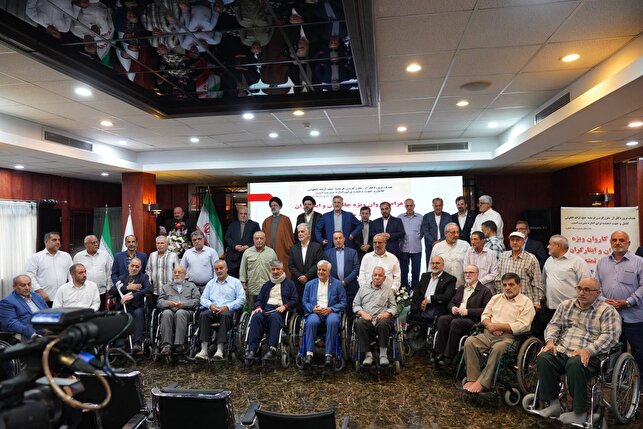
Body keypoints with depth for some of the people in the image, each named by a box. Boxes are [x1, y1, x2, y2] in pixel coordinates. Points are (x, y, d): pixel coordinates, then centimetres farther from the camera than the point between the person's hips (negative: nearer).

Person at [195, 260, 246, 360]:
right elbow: (203, 298, 18)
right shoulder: (210, 283, 26)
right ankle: (204, 350, -36)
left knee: (225, 315, -38)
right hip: (213, 310, 3)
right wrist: (210, 305, -5)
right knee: (203, 315, -30)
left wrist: (227, 307, -11)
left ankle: (220, 350, -41)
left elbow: (241, 299, 2)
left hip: (228, 310, -3)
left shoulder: (235, 282, 14)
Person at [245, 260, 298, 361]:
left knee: (274, 317, -39)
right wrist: (258, 307, -2)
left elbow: (294, 301, 9)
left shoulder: (289, 283, 19)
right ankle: (251, 348, -39)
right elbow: (259, 299, 21)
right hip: (265, 309, 3)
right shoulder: (266, 285, 30)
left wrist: (284, 306, -10)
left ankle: (272, 349, -44)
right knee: (256, 316, -32)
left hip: (280, 310, -3)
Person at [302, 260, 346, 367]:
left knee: (332, 321, -36)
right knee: (311, 321, -33)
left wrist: (331, 309, -11)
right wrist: (313, 308, -9)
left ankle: (329, 354, -29)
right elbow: (305, 301, 12)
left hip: (331, 312, -1)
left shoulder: (337, 284, 11)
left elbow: (343, 303, 5)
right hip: (315, 312, 1)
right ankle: (309, 353, -30)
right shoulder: (310, 284, 17)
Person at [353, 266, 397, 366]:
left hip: (381, 318, -1)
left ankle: (383, 354, -25)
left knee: (383, 324, -37)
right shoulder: (363, 289, 23)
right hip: (366, 318, 1)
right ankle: (368, 354, -26)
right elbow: (355, 305, 17)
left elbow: (394, 307, 13)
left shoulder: (388, 291, 22)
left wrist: (386, 313, -8)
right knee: (359, 323, -34)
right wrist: (363, 313, -3)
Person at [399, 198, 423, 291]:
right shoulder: (400, 217, 4)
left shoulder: (420, 217, 4)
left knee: (416, 271, 5)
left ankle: (414, 289, 16)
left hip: (416, 249, 0)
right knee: (403, 270, 7)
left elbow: (423, 232, 9)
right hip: (404, 248, 0)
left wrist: (417, 238, 5)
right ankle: (404, 289, 16)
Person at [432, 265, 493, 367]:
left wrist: (468, 311, -16)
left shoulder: (485, 291, 3)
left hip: (473, 320, -5)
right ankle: (439, 353, -24)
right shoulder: (461, 288, 25)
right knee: (442, 319, -25)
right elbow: (451, 302, 27)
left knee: (455, 322, -34)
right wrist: (452, 308, 2)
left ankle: (448, 356, -27)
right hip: (456, 316, 6)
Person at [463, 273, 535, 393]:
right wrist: (490, 325, -7)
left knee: (498, 348, -37)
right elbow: (485, 315, 17)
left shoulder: (526, 303, 4)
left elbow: (522, 325, -8)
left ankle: (483, 382, -29)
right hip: (488, 334, 5)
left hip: (509, 337, -5)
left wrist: (497, 326, -12)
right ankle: (472, 378, -21)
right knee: (469, 342, -23)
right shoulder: (496, 298, 22)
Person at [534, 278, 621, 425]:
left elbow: (609, 336, -7)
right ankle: (553, 403, -13)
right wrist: (550, 341, -3)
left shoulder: (607, 311, 6)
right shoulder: (566, 305, 21)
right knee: (543, 358, -26)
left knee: (575, 364, -37)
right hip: (562, 351, 4)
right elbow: (554, 325, 19)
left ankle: (579, 413, -20)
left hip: (590, 356, -4)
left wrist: (588, 351, -21)